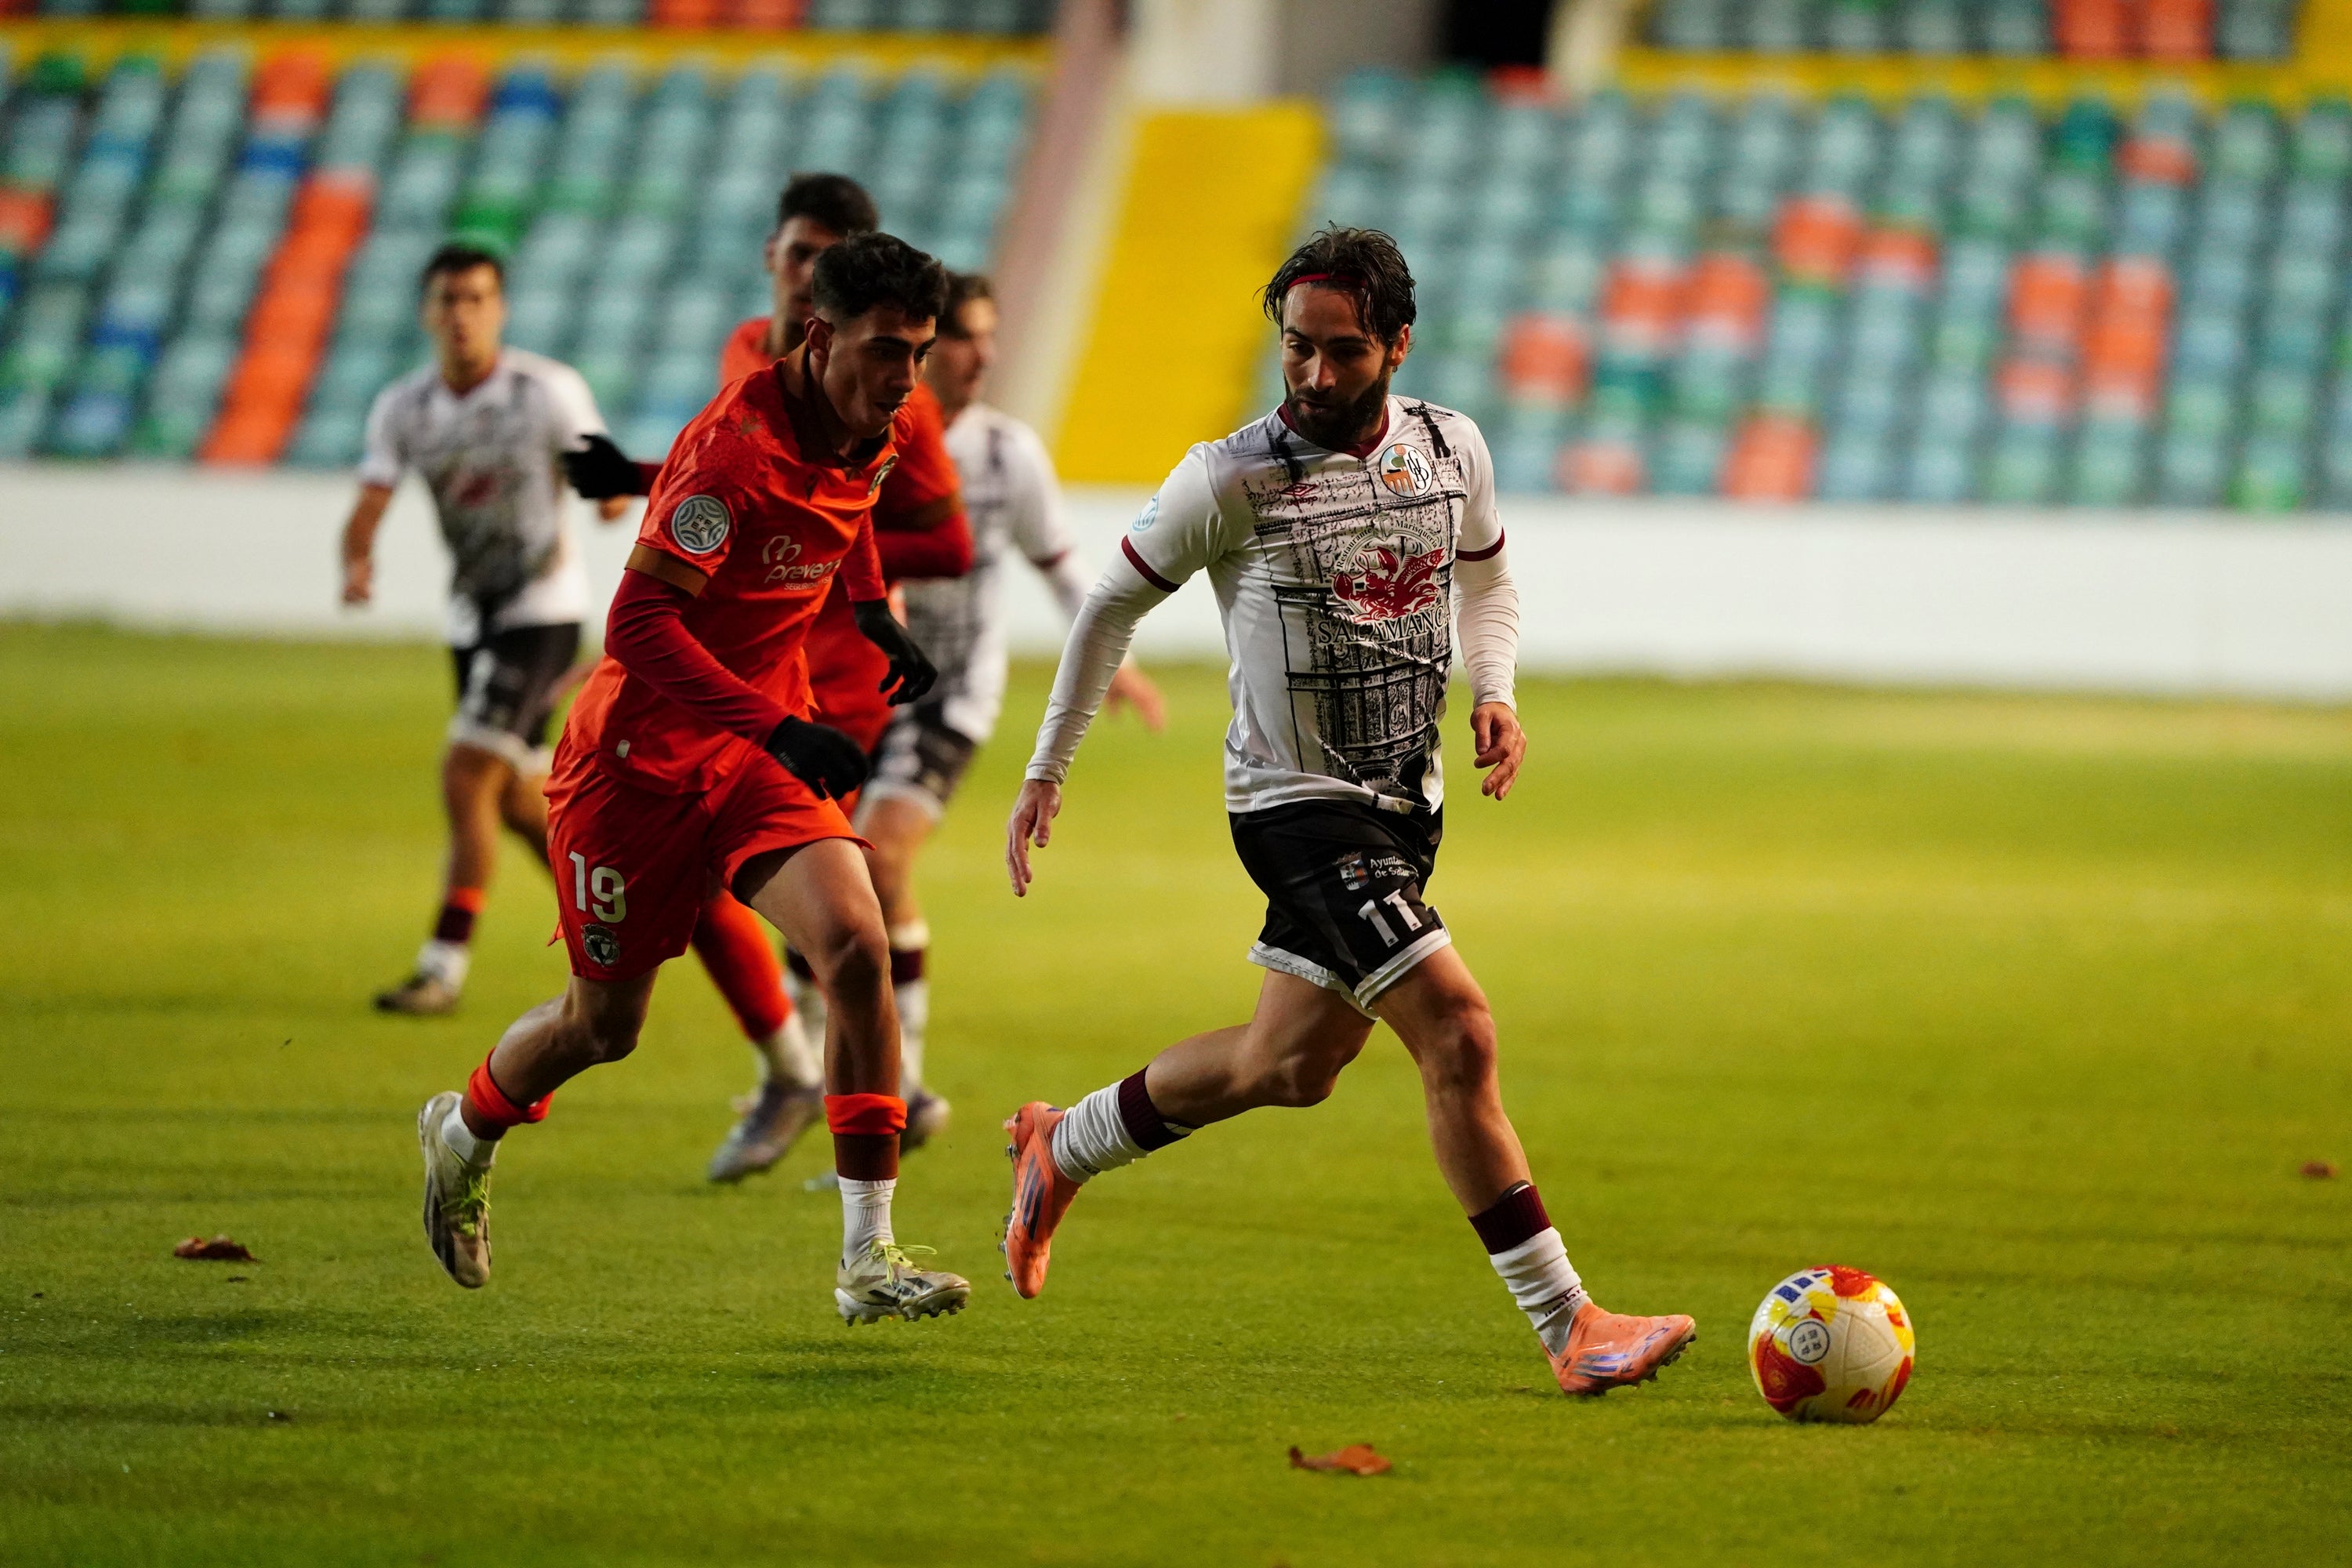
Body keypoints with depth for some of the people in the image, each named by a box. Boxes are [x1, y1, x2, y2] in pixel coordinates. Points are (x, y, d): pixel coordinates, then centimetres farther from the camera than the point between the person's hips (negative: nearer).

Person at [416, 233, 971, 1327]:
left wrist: (874, 614, 14)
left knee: (856, 946, -19)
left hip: (763, 747, 6)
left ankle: (867, 1255, -16)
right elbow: (638, 622, -31)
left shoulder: (872, 435, -1)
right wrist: (780, 729, -38)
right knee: (605, 1023, 9)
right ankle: (463, 1135, 43)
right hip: (639, 754, -6)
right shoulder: (739, 446, -26)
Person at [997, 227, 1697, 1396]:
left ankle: (1064, 1148, 40)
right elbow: (1113, 604, -1)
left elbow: (1485, 579, 20)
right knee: (1458, 1034, -18)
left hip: (1407, 805, 7)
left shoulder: (1452, 451, 0)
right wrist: (1045, 773, 2)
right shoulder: (1233, 480, -14)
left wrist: (1495, 691, 0)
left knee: (1293, 1062, 17)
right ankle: (1568, 1331, -16)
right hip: (1298, 807, -7)